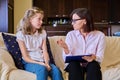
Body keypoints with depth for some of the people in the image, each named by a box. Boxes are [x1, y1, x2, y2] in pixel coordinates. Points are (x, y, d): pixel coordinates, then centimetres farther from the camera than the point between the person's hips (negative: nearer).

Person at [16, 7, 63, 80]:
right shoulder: (21, 34, -1)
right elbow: (25, 57, -5)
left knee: (56, 70, -28)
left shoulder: (42, 33, 14)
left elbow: (45, 51, 6)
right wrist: (39, 63, -18)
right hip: (30, 63, -4)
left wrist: (46, 63, -14)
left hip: (43, 62, 4)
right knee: (42, 69, -37)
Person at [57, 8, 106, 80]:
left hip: (91, 65, 0)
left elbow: (100, 58, -7)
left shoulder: (99, 35, -5)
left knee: (94, 65, -33)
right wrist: (66, 49, -27)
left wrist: (93, 58, -30)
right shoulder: (71, 35, -2)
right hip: (74, 65, 0)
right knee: (74, 64, -33)